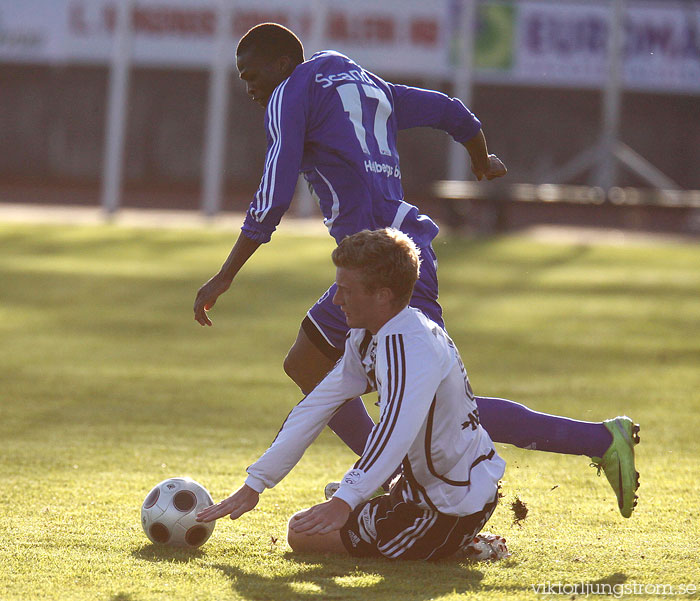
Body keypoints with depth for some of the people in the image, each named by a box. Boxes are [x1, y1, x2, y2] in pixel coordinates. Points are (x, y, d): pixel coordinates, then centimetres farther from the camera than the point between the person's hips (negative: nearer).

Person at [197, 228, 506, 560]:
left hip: (451, 511, -10)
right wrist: (255, 483, 3)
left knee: (303, 533, -8)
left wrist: (345, 500, -54)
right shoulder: (366, 339, 5)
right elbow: (315, 408, 7)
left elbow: (397, 430, -42)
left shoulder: (409, 348, -26)